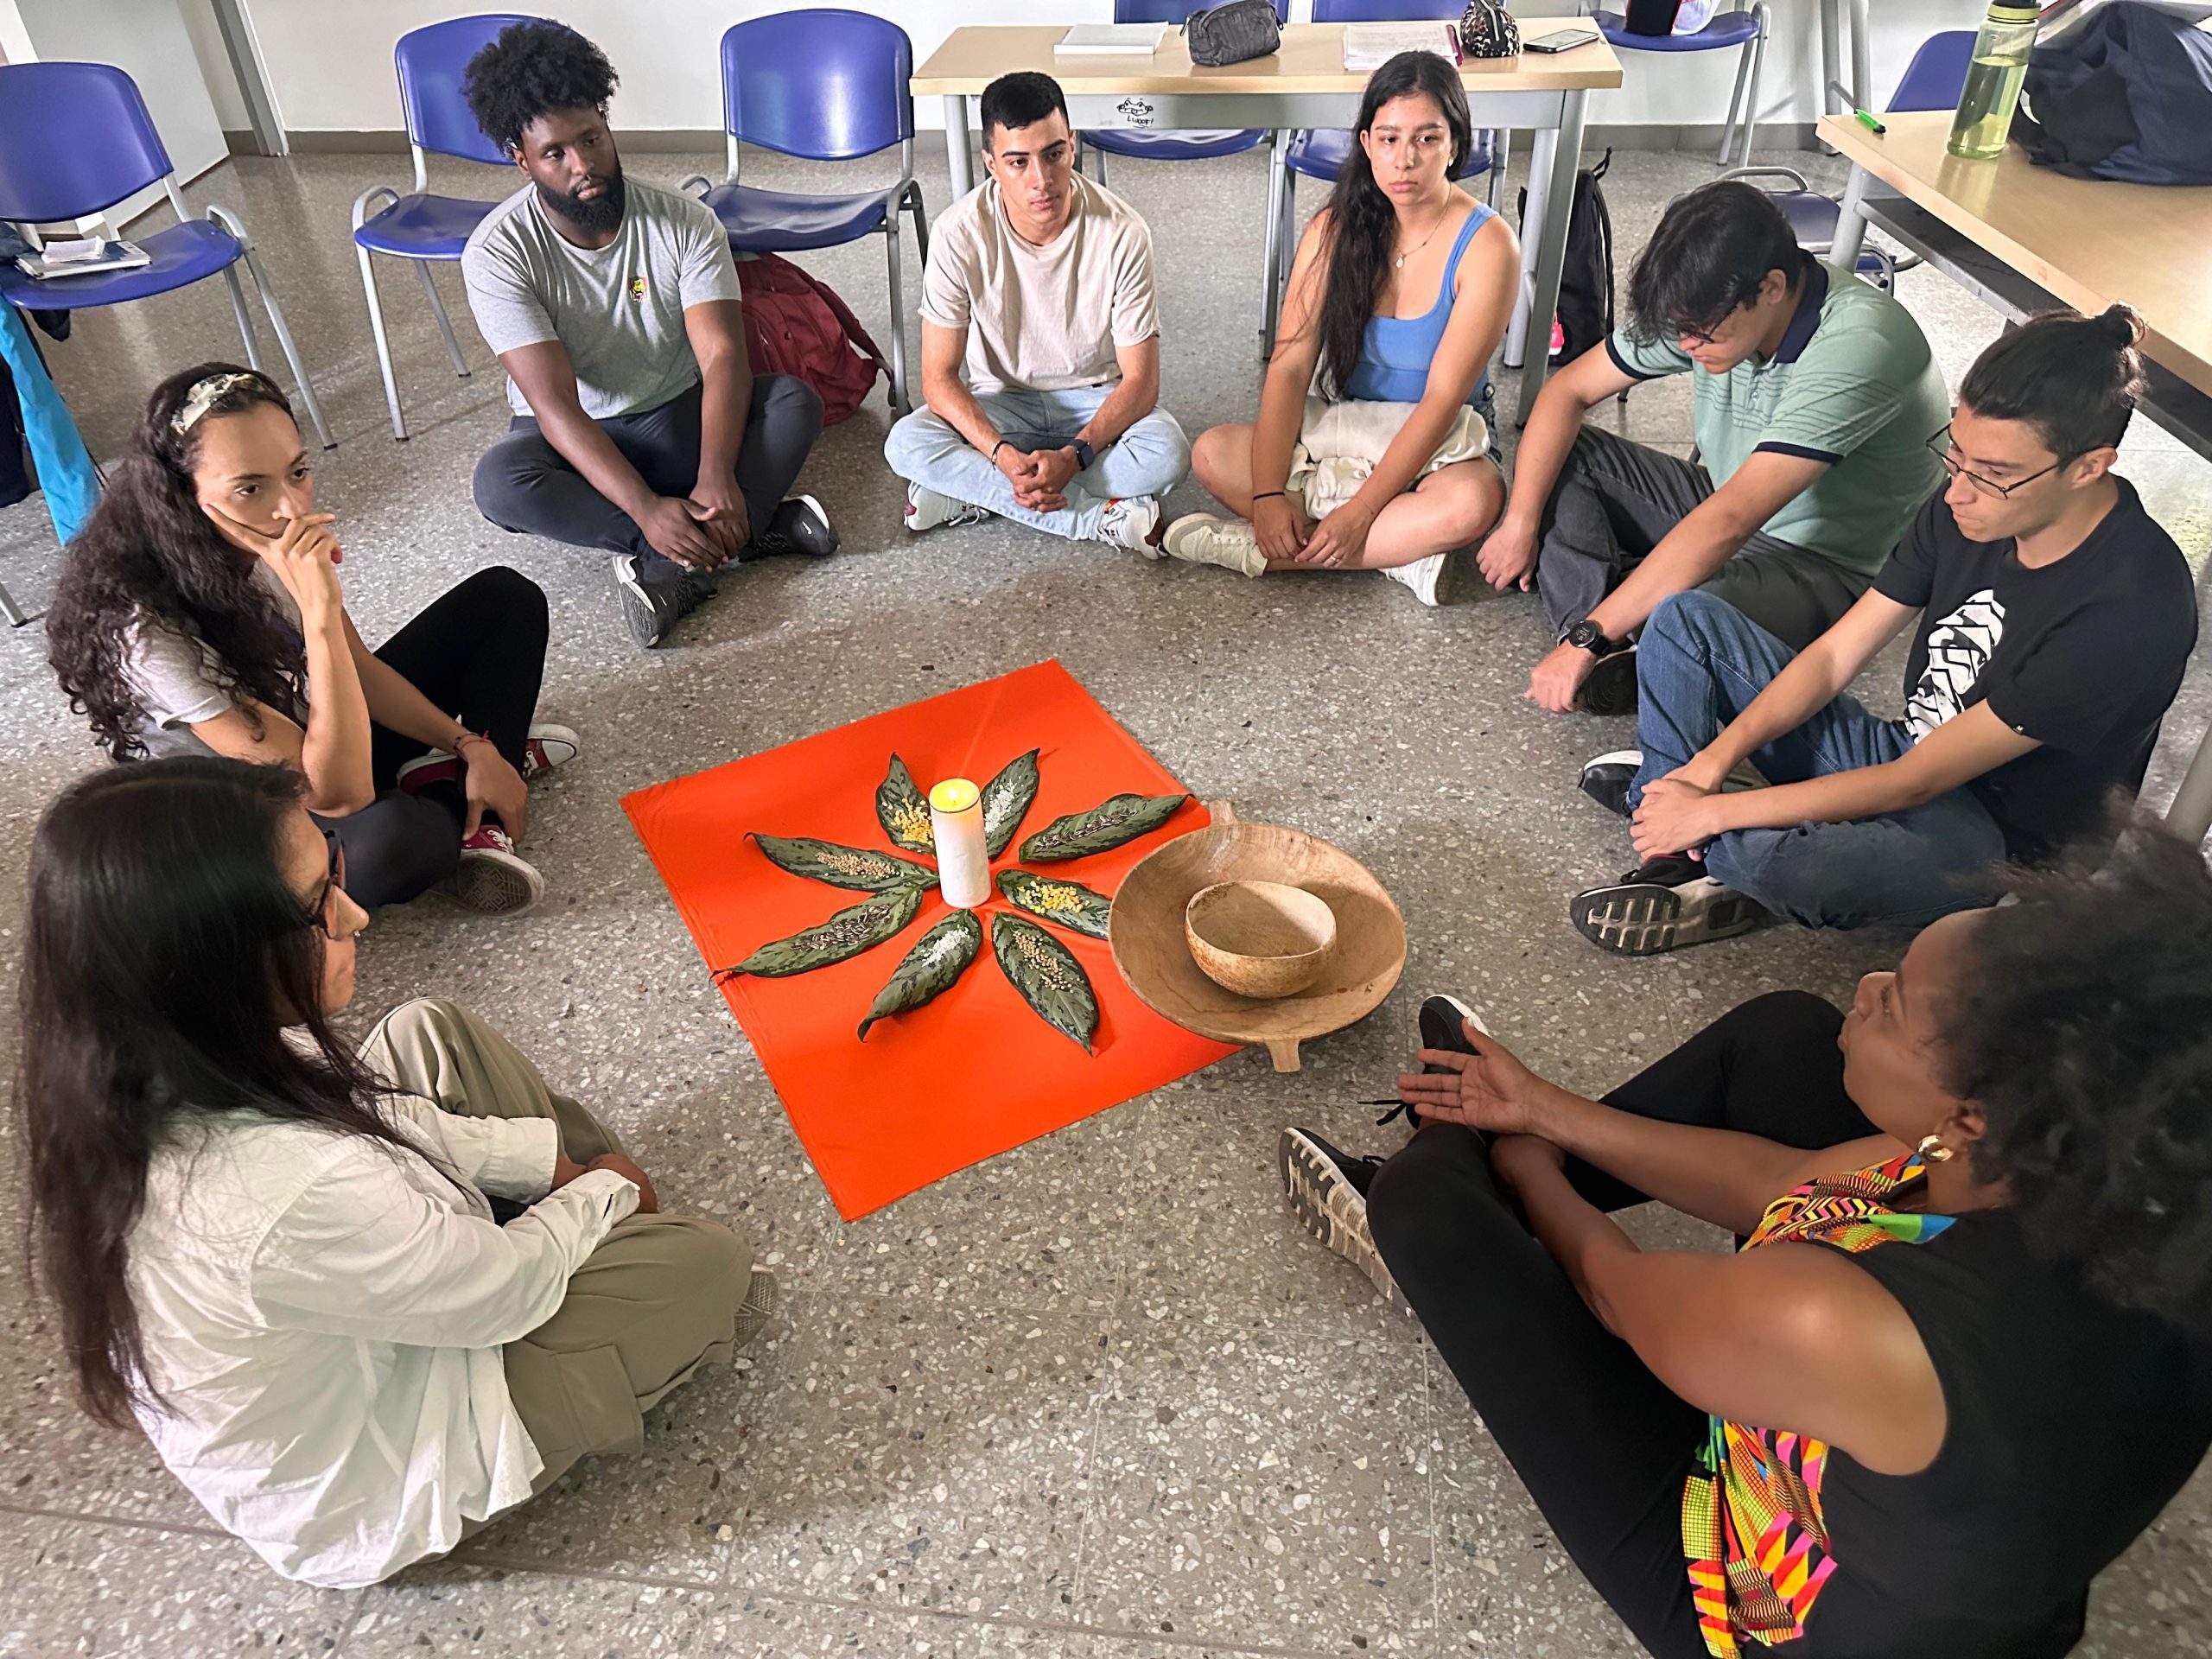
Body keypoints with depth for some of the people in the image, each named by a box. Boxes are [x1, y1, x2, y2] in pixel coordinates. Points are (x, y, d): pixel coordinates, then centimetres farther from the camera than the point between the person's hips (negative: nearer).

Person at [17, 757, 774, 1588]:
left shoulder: (141, 1080, -19)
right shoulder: (287, 1198, -44)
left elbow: (367, 1118, -1)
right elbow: (507, 1289, -26)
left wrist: (552, 1157, -3)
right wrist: (602, 1189, -6)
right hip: (365, 1497, -7)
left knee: (430, 1035, 7)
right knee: (709, 1265, -5)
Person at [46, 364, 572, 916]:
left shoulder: (276, 541, -15)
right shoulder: (149, 633, -34)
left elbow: (362, 670, 1)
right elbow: (337, 794, -38)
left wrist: (472, 747, -10)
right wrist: (318, 612, -46)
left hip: (321, 734, 7)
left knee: (504, 597, 4)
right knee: (393, 837, -43)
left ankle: (446, 778, -7)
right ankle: (462, 821, -8)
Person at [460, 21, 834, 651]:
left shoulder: (685, 221, -13)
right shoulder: (497, 253, -19)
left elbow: (723, 357, -22)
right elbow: (555, 403, -26)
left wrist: (716, 477, -40)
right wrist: (647, 509, -40)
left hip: (679, 418, 2)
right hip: (575, 440, -1)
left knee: (795, 402, -25)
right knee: (500, 482, -35)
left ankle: (669, 566, -35)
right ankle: (751, 528, -30)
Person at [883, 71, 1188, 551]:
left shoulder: (1121, 232, -19)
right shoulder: (959, 235, -18)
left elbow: (1140, 381, -16)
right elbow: (939, 377, -15)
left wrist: (1073, 455, -33)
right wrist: (1003, 455, -32)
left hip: (1095, 400, 0)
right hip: (999, 401, 1)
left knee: (1167, 452, -32)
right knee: (906, 444, -28)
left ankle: (971, 494, -23)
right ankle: (1103, 516, -27)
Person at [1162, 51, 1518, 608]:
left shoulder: (1485, 245, -14)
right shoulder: (1337, 228, -4)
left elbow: (1443, 398, -20)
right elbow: (1291, 365, -12)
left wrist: (1360, 511, -29)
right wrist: (1268, 493, -26)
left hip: (1438, 444, -3)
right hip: (1339, 428, 3)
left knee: (1474, 501, -39)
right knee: (1213, 455, -21)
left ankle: (1257, 551, -28)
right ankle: (1403, 551, -23)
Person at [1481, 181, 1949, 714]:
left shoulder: (1858, 345, -31)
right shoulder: (1704, 307, -10)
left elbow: (1728, 523, -36)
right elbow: (1569, 390, -1)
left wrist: (1586, 640, -37)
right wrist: (1520, 523, -12)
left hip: (1821, 565, -8)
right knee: (1555, 454, -5)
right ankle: (1614, 651, -19)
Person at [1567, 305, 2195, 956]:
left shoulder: (2133, 610, -30)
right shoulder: (1972, 502, -8)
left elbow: (1911, 784, -28)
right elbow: (1834, 655, -3)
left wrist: (1712, 810, -27)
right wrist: (1712, 761, -17)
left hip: (1995, 848, -7)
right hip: (1905, 758, 8)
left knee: (1766, 853, -40)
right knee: (1687, 619, 0)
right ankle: (1680, 853, -10)